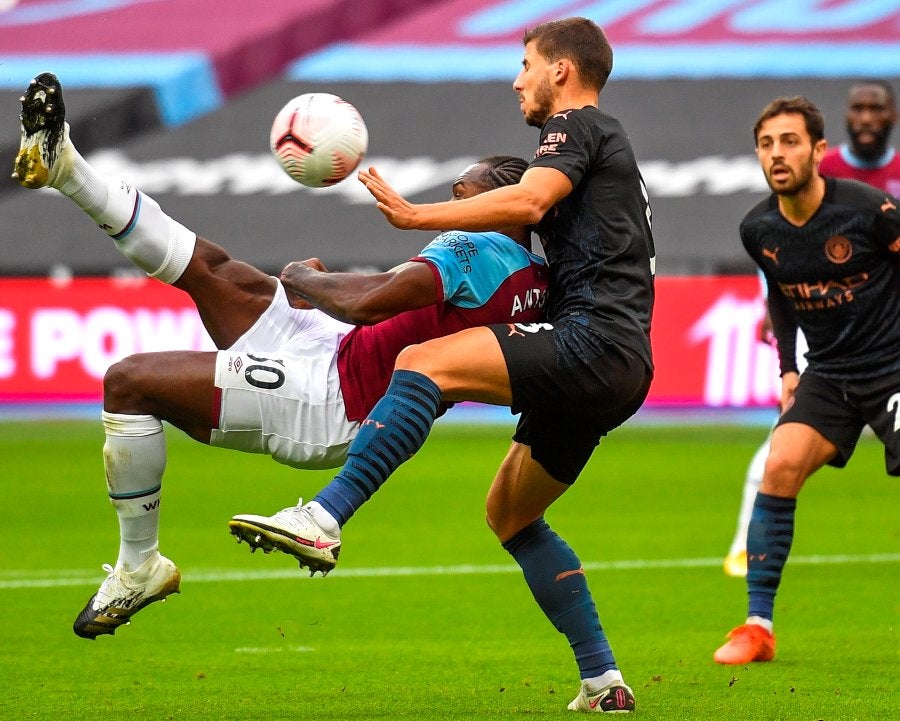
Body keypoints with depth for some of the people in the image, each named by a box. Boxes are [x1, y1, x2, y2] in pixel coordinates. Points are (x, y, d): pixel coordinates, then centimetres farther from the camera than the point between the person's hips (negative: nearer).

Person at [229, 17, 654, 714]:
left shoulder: (581, 127, 1)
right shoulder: (608, 144, 32)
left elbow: (526, 202, -18)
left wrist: (414, 214, -19)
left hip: (592, 342, -10)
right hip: (615, 370, 10)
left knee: (423, 363, -23)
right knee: (510, 511, 18)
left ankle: (323, 520, -39)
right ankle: (603, 681, 15)